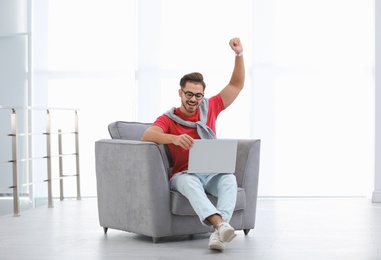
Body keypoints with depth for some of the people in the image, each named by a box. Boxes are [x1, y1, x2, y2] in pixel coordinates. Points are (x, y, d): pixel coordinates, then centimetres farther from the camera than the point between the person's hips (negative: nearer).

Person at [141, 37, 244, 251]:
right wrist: (174, 138, -37)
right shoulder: (168, 119, 2)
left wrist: (239, 54, 3)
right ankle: (221, 224, -60)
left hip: (212, 173, 3)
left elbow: (237, 85, 15)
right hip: (183, 175, -2)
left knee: (229, 178, -34)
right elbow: (147, 136, -19)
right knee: (190, 181, -40)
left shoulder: (209, 108, 13)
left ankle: (217, 232, -51)